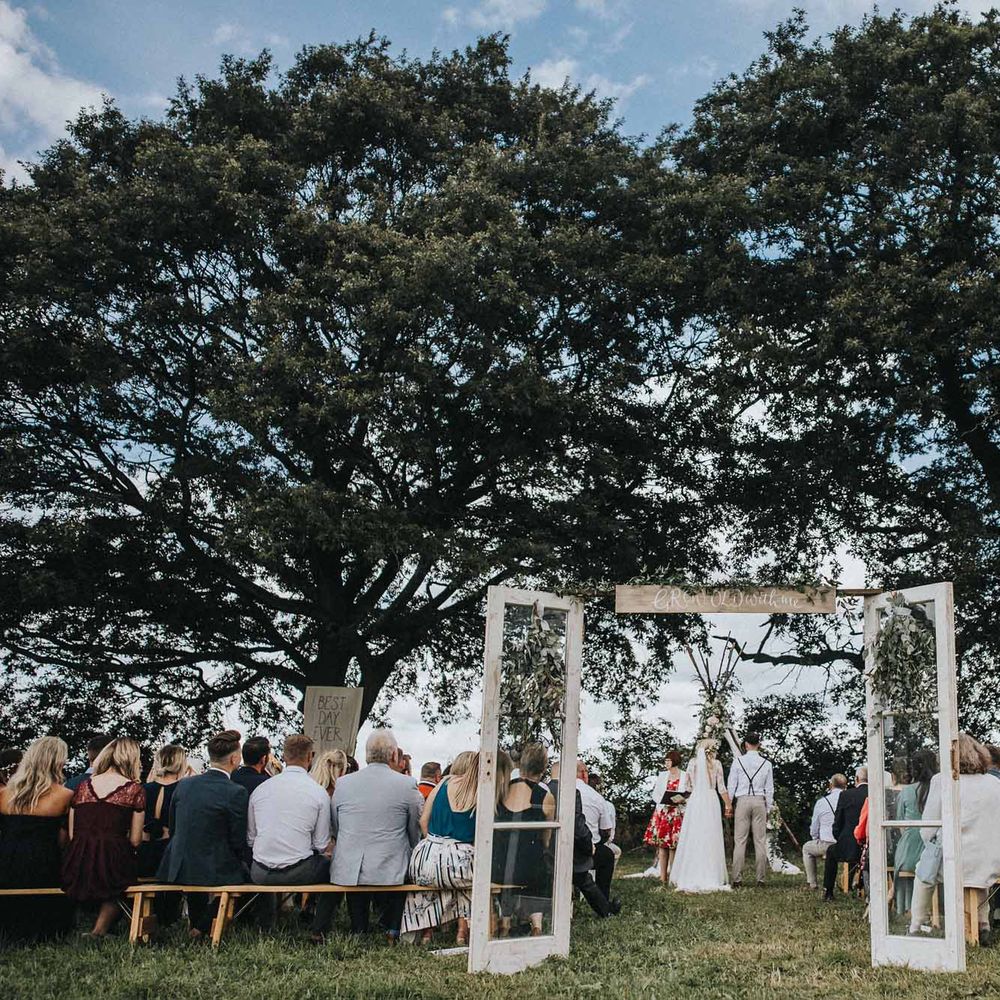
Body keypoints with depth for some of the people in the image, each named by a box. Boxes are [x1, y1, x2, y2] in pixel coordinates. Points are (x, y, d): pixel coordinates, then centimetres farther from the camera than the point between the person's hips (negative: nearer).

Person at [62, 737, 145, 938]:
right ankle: (99, 930, 11)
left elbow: (71, 835, 11)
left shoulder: (82, 786, 10)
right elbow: (135, 840, 1)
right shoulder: (134, 790, 0)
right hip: (112, 866, -3)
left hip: (77, 869, 4)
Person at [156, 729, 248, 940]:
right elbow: (238, 842, -10)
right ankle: (203, 926, 14)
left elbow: (172, 829, 10)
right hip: (214, 872, -6)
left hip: (177, 870, 6)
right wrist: (238, 861, 11)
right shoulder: (236, 792, -16)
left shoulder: (184, 785, 1)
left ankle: (197, 924, 41)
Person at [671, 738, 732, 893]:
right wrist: (728, 805, 7)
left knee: (693, 839, 4)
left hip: (695, 801, 2)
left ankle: (690, 878, 3)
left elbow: (689, 787, 8)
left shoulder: (693, 763, 5)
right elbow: (721, 788, -1)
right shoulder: (716, 764, 0)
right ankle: (711, 878, -1)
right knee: (711, 839, 1)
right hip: (711, 801, -2)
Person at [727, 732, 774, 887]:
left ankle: (737, 878, -2)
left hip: (742, 800, -1)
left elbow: (731, 785, 2)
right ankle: (761, 878, 4)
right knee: (760, 841, 4)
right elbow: (770, 789, 7)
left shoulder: (738, 761, 1)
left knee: (740, 841, -1)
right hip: (760, 801, 1)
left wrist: (728, 805, 11)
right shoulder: (766, 763, 5)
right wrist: (768, 809, 15)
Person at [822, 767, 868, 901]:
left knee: (831, 852, 29)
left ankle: (828, 893, 30)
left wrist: (838, 839, 15)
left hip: (849, 848, -2)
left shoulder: (846, 795, -8)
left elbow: (837, 824, -3)